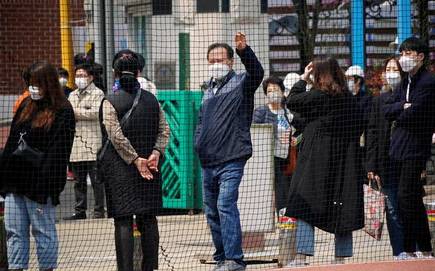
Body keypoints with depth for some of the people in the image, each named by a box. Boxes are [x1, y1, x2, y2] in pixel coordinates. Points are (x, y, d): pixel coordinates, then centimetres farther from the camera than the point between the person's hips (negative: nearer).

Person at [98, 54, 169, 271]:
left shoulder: (110, 102, -6)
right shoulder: (151, 99, 7)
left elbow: (116, 136, -14)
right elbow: (163, 131, 2)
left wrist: (136, 160, -12)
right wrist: (155, 154, -7)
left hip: (120, 169, -4)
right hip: (150, 171, 4)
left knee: (123, 221, -4)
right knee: (148, 220, 9)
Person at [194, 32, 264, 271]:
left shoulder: (241, 84, -2)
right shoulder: (209, 90, 20)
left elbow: (257, 73, -24)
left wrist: (244, 51, -40)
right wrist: (198, 143, 12)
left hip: (231, 160, -8)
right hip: (208, 162, 8)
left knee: (225, 205, -19)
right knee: (211, 212, 10)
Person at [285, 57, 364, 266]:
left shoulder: (318, 96, -13)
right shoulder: (349, 99, 6)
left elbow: (292, 101, -4)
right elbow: (358, 126, 11)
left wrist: (303, 79, 7)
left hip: (317, 161, -6)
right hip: (344, 161, 6)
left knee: (304, 209, -5)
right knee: (340, 208, 10)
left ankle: (301, 257, -14)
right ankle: (341, 257, 11)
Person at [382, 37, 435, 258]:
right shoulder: (406, 82, 17)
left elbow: (413, 113, -19)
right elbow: (386, 109, 9)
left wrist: (397, 117, 0)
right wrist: (402, 107, -10)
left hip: (415, 148, -9)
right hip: (401, 148, 9)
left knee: (406, 198, -12)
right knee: (414, 200, 11)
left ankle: (409, 249, -8)